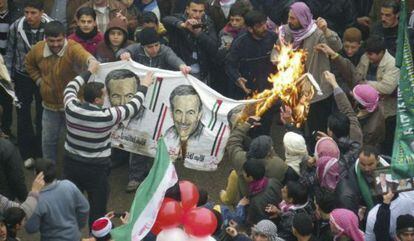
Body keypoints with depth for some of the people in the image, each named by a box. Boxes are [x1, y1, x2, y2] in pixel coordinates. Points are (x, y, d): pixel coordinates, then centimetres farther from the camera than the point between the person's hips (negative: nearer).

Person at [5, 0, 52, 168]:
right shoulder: (16, 27, -14)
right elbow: (10, 52, -1)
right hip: (22, 77, 1)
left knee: (42, 116, 12)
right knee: (23, 115, 10)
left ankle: (40, 152, 27)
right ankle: (27, 153, 24)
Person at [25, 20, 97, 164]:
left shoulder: (73, 48, -25)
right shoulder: (38, 49, -8)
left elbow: (83, 55, -51)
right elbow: (29, 63, 17)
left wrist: (91, 61, -74)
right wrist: (39, 80, 5)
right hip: (50, 104, 5)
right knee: (48, 140, 18)